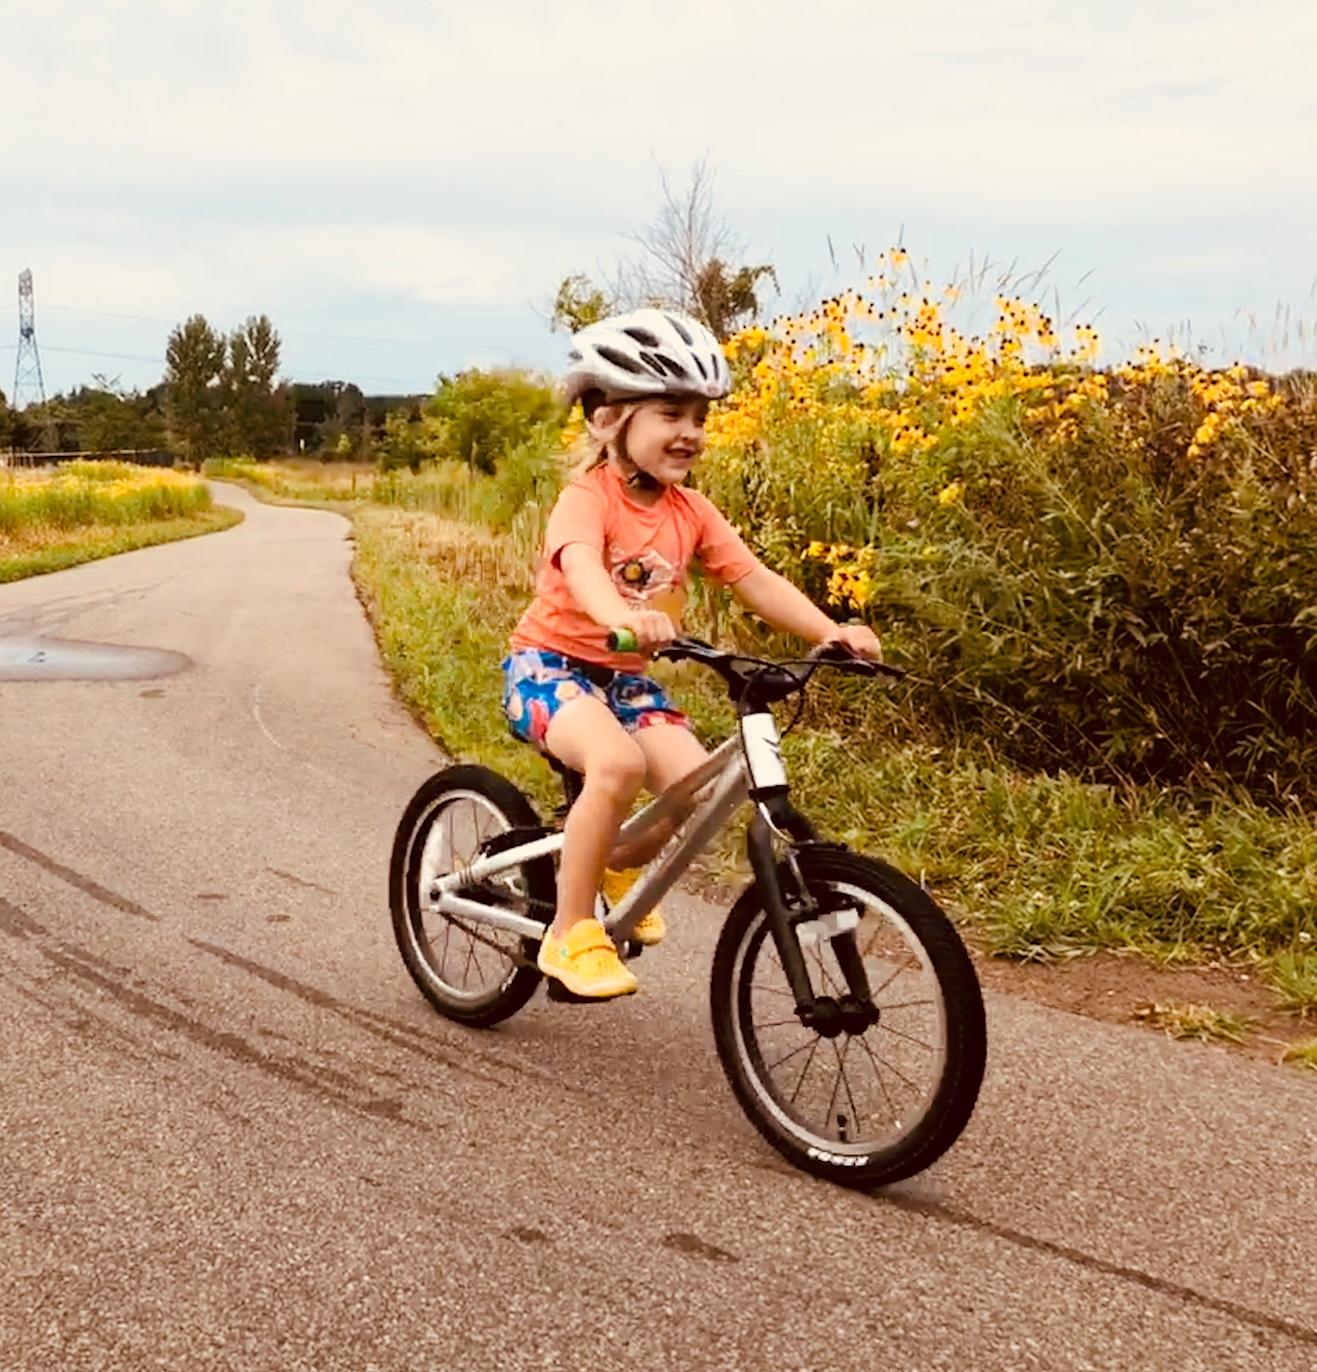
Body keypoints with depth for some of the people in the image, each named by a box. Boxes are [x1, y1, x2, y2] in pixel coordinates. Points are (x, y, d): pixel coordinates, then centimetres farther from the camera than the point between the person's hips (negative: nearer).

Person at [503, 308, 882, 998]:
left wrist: (830, 630, -20)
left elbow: (755, 580, -5)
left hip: (627, 677, 6)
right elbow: (580, 566, -39)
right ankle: (570, 935, -18)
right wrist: (623, 616, -61)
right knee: (618, 763, -35)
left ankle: (614, 865, 18)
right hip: (550, 663, -6)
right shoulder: (587, 499, -18)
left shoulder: (690, 512, 2)